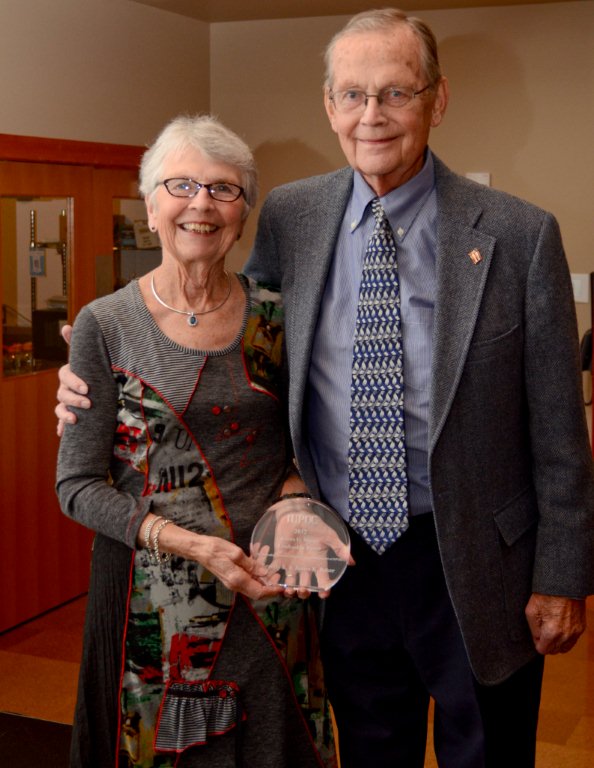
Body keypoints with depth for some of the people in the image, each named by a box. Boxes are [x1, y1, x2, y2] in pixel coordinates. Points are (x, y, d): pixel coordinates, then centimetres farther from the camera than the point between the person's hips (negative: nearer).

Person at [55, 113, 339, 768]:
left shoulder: (274, 319, 1)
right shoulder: (104, 326, -7)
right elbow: (78, 485, -7)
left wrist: (292, 497, -9)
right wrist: (189, 544, -19)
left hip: (267, 590, 3)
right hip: (152, 599, -2)